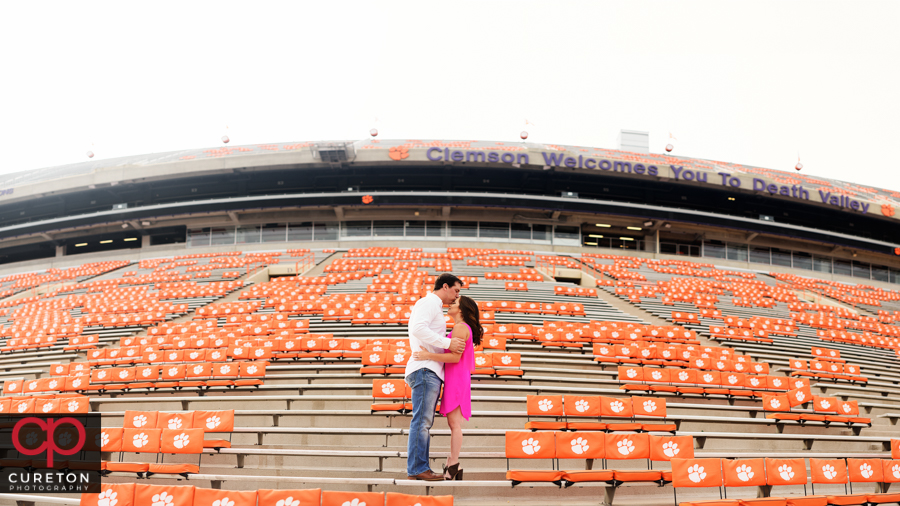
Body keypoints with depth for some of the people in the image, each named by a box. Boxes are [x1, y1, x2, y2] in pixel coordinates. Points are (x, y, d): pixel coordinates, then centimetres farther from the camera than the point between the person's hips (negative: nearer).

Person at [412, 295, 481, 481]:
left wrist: (428, 356, -22)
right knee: (453, 424, 7)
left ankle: (453, 466, -10)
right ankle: (452, 466, 8)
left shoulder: (461, 327, -10)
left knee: (454, 423, -10)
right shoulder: (462, 328, 20)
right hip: (454, 379, 10)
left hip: (456, 379, -10)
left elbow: (455, 357, -20)